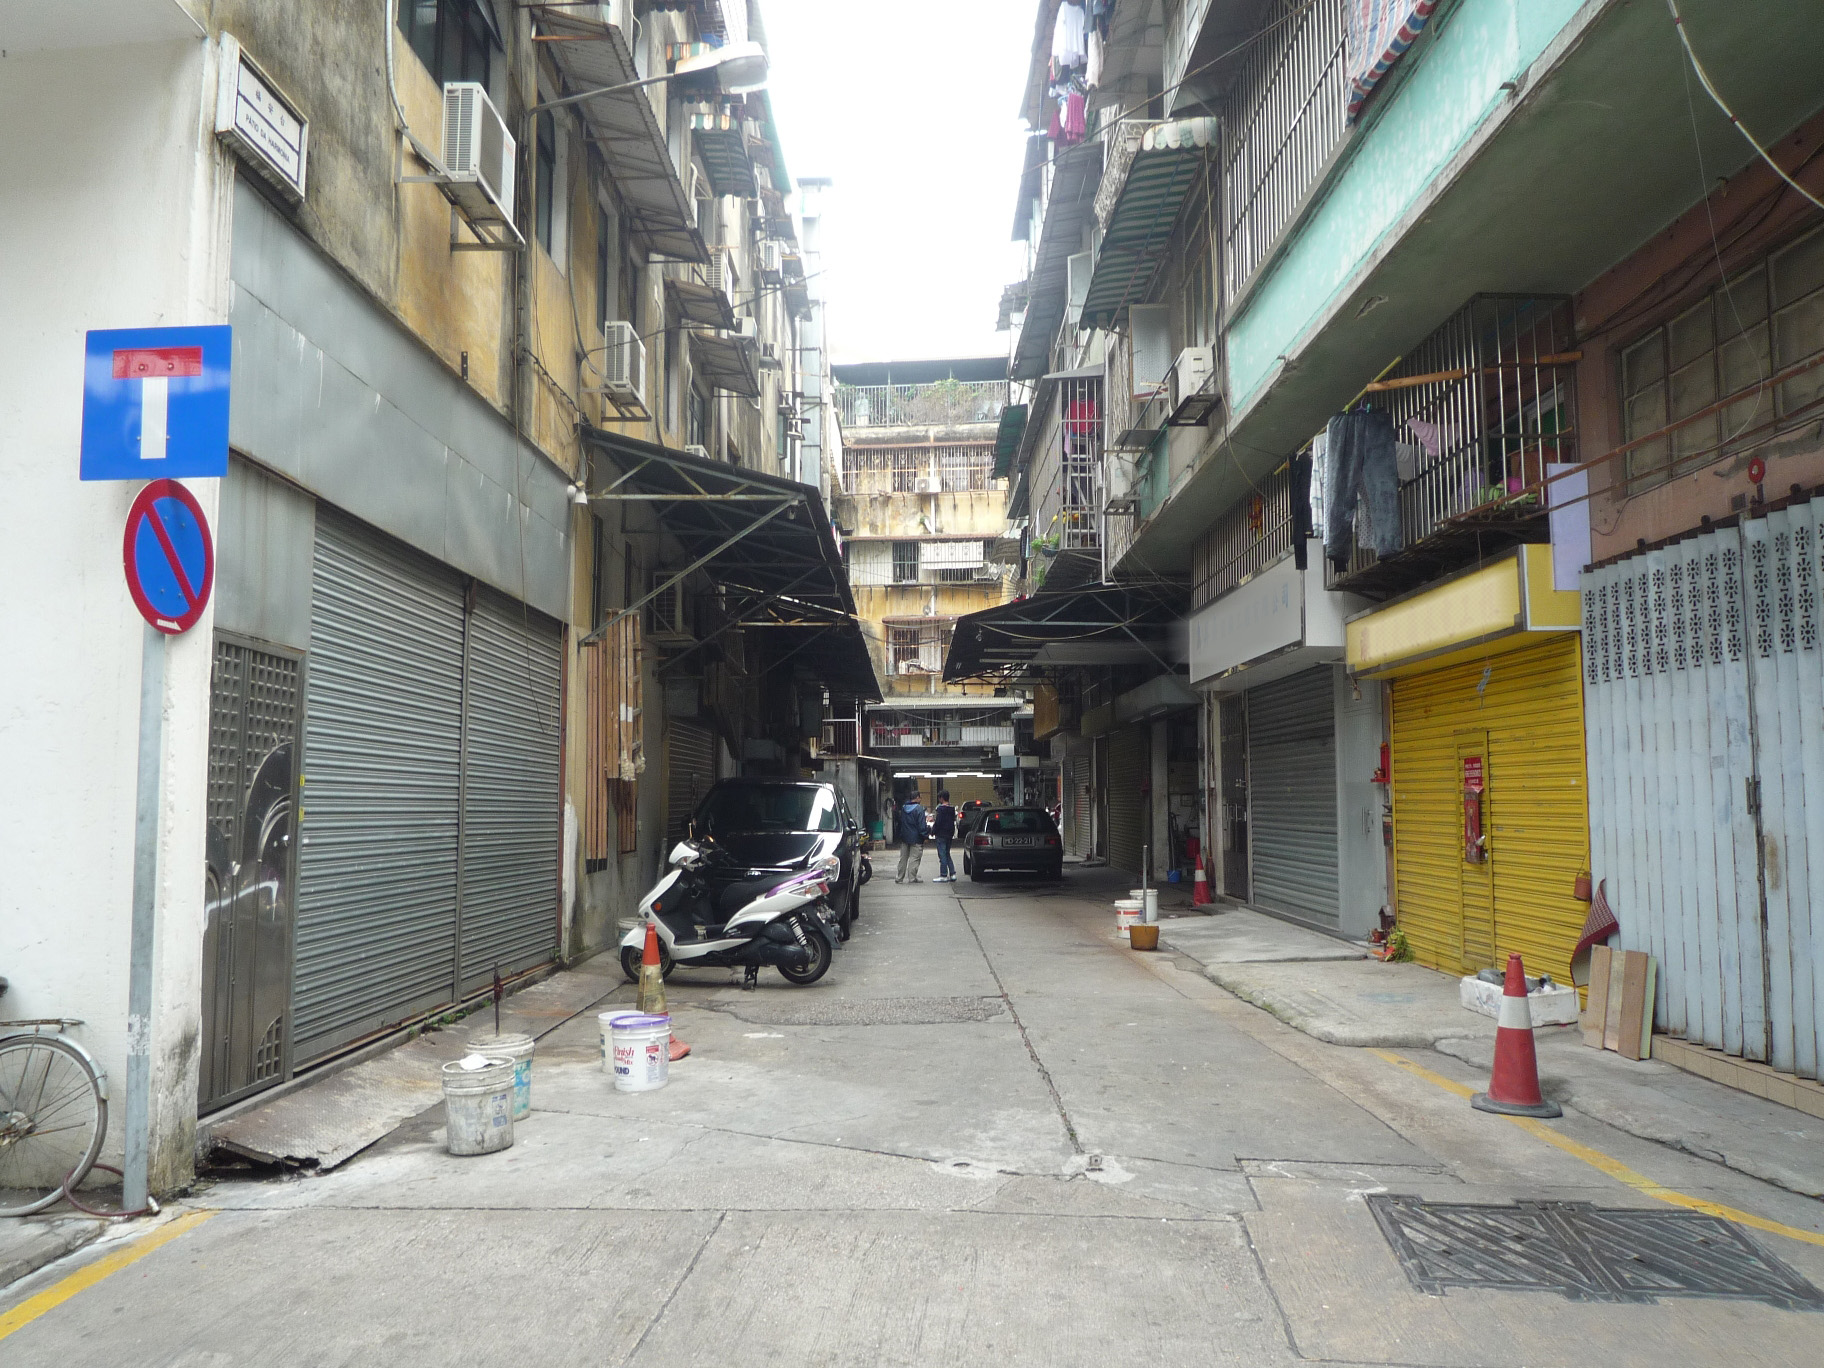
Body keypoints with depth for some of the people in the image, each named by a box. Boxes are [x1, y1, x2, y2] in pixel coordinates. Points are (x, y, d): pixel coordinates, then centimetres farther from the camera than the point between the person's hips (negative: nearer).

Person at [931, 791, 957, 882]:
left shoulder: (941, 808, -14)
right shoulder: (952, 809, 11)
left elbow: (938, 822, -18)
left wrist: (933, 831, -5)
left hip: (942, 834, -8)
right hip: (950, 834, 8)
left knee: (942, 855, -4)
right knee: (947, 854, 16)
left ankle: (943, 876, -3)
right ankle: (952, 874, 11)